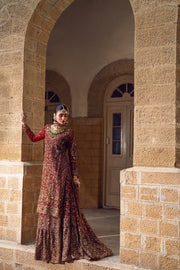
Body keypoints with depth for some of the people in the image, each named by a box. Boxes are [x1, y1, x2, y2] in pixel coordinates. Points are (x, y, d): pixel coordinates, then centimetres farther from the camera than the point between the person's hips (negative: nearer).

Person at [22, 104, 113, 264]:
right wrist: (24, 124, 22)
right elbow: (34, 138, 28)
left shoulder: (69, 133, -2)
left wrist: (75, 176, -5)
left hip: (62, 172, -5)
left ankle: (64, 245, 3)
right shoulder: (47, 129, 12)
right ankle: (49, 244, 21)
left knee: (62, 205, -5)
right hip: (48, 172, 5)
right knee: (48, 206, 9)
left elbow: (72, 156, 0)